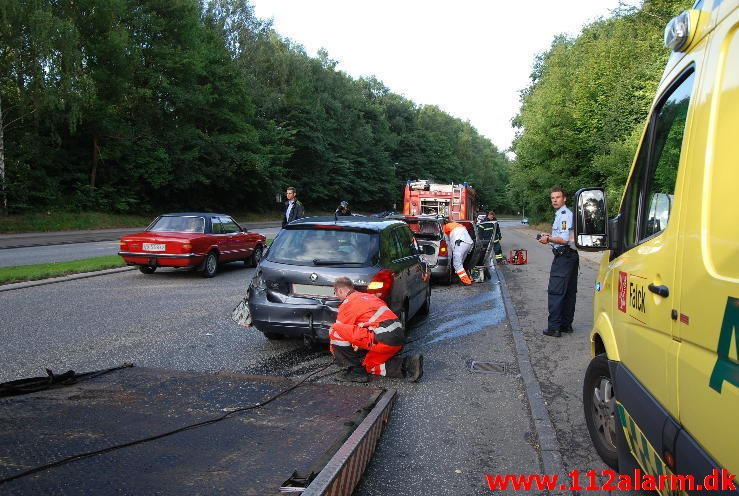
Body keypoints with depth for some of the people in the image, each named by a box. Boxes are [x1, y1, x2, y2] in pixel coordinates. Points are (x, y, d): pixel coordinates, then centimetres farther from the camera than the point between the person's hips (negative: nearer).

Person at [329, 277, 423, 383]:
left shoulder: (347, 303, 4)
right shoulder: (368, 296, 27)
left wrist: (333, 349, 31)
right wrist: (358, 345, 41)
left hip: (384, 339, -9)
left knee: (335, 330, -6)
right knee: (369, 365, 29)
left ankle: (356, 371, -1)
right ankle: (407, 364, 10)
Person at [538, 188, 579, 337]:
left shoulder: (564, 215, -14)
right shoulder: (566, 213, 19)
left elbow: (564, 239, -22)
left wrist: (548, 239, -9)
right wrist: (550, 236, 17)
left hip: (563, 257, -11)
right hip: (571, 256, 11)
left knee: (555, 292, -8)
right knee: (570, 292, 12)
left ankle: (554, 327, -7)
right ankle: (566, 324, 19)